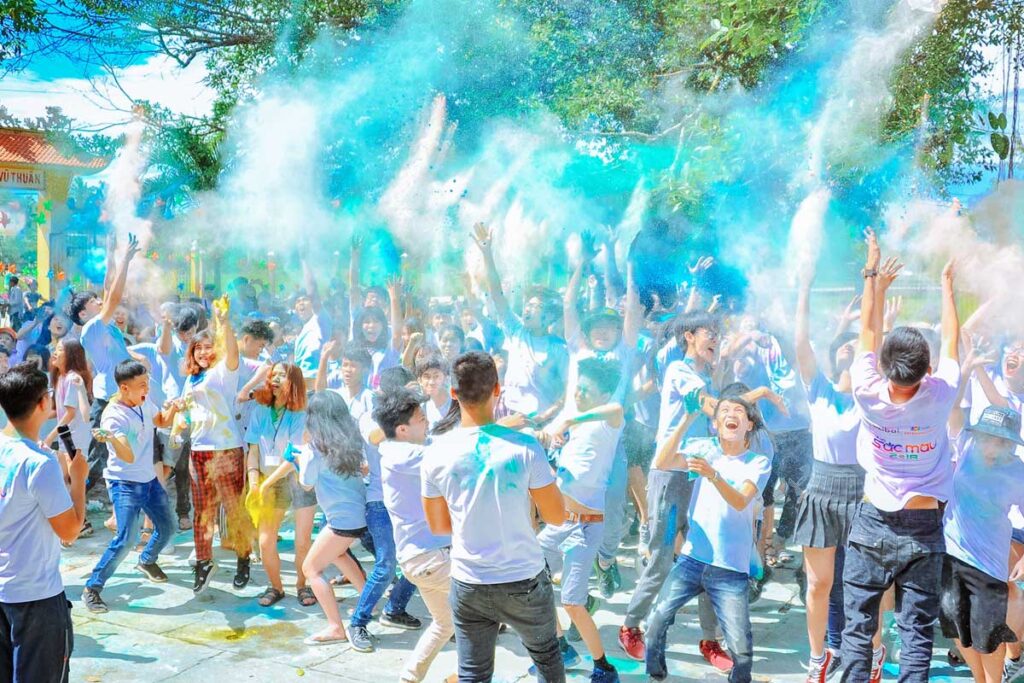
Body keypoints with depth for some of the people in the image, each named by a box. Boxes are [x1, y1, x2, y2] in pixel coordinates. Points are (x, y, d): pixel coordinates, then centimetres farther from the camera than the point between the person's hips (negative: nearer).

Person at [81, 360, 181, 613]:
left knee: (168, 528, 16)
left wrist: (172, 409, -4)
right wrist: (112, 439, -52)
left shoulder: (144, 402, -4)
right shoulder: (113, 416, -24)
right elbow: (128, 457, -33)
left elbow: (162, 422, 18)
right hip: (124, 483, -7)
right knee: (126, 539, -16)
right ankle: (92, 589, -2)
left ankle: (147, 561, 44)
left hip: (149, 479, 7)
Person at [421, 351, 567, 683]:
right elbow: (557, 517, -7)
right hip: (525, 581, -1)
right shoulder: (525, 447, -17)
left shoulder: (436, 453, -8)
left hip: (468, 586, 2)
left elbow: (438, 526, 4)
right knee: (547, 656, 23)